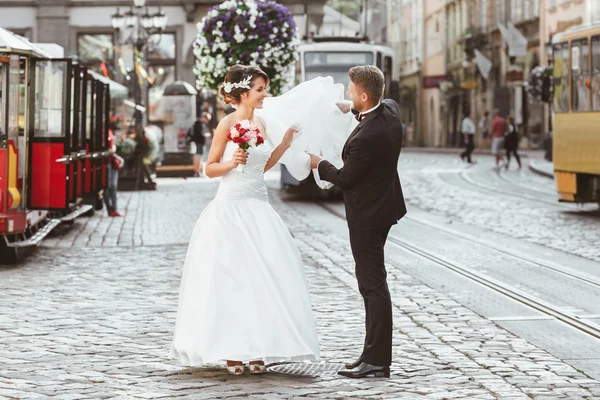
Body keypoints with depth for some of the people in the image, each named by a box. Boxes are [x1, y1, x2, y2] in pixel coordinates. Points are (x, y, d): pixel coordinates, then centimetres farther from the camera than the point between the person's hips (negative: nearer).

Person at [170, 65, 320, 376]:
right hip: (231, 208, -6)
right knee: (229, 277, -2)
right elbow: (210, 168, -5)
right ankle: (231, 351, 6)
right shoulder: (228, 123, -8)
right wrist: (232, 162, -22)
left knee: (261, 276, 3)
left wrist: (284, 144, 11)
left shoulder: (260, 124, 10)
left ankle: (255, 349, 11)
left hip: (258, 207, 6)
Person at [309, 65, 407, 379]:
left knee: (372, 282, -5)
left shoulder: (365, 137, -29)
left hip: (367, 214, -10)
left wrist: (319, 164, 1)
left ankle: (377, 360, 0)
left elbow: (345, 178, -16)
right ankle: (375, 352, 23)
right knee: (370, 279, 16)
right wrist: (351, 109, 16)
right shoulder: (391, 109, -3)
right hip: (382, 204, 10)